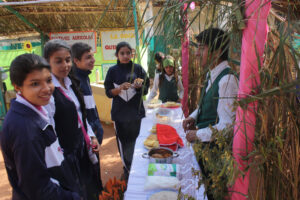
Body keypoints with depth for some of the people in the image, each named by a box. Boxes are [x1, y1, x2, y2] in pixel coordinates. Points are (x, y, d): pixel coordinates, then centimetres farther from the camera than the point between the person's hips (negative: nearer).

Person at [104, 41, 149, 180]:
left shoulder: (138, 68, 1)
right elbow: (108, 93, 0)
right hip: (120, 113, 0)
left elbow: (146, 90, 3)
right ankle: (127, 169, 29)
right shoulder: (113, 71, 1)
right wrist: (121, 88, -18)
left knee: (136, 140, 7)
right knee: (123, 142, 7)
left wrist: (139, 86, -18)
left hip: (136, 112, 0)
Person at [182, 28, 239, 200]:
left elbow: (227, 126, -28)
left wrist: (198, 135, -17)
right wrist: (194, 116, 2)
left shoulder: (227, 80, -25)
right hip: (204, 146, 8)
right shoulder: (212, 75, 4)